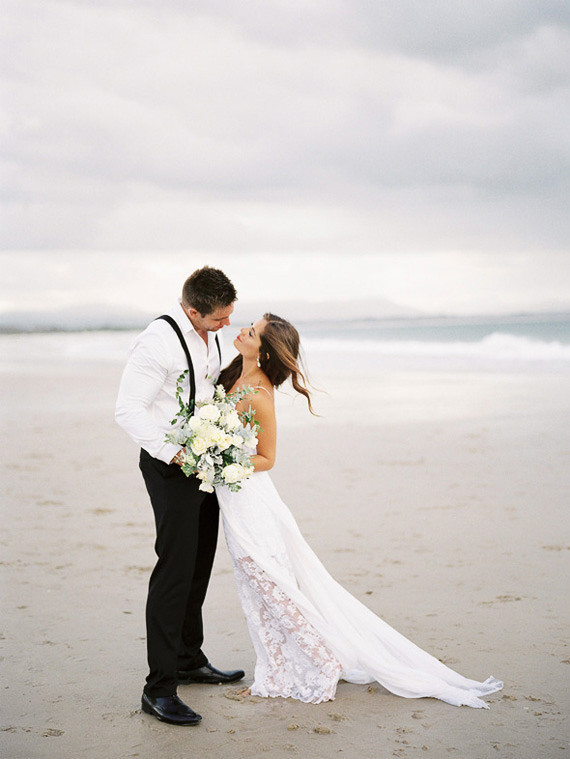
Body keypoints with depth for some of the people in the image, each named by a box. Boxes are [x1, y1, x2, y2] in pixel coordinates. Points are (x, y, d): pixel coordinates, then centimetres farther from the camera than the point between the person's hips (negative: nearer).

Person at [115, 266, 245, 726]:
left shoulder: (209, 335, 8)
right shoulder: (160, 340, -19)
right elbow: (128, 409, -23)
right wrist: (173, 453, -25)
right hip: (171, 465, -9)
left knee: (200, 565, 16)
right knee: (175, 568, -10)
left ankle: (190, 659, 32)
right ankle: (160, 686, -5)